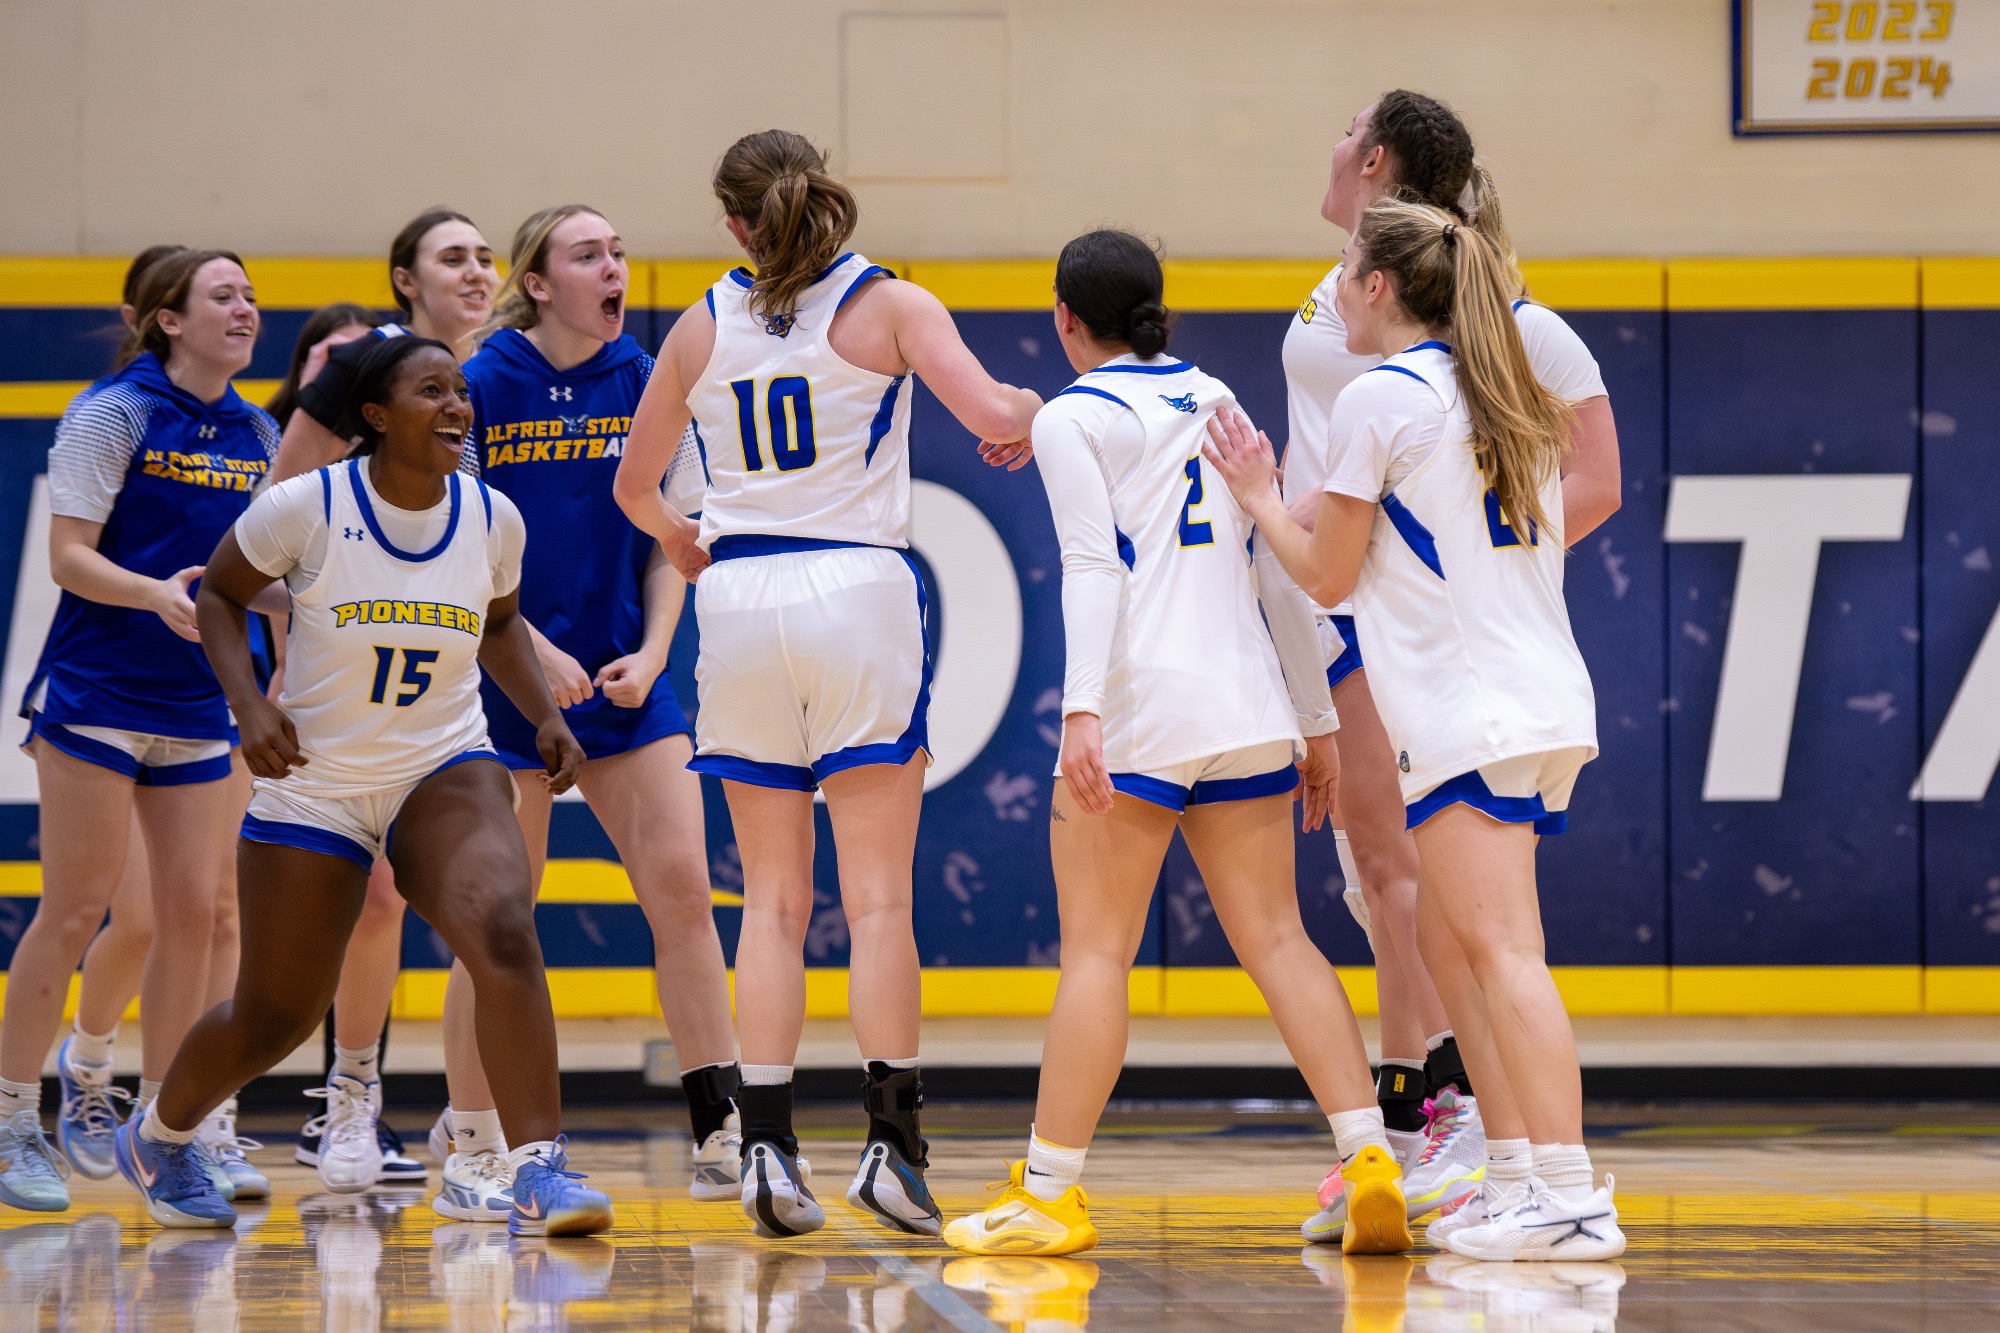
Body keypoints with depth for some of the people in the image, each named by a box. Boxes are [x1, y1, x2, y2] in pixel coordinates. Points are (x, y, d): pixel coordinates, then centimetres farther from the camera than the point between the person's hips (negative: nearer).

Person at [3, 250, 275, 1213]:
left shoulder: (257, 435, 9)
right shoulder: (115, 415, -9)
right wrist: (157, 595, -28)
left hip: (198, 702, 6)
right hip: (98, 691, -6)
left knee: (193, 911, 3)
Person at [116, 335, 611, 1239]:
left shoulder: (493, 519, -4)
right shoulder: (306, 508, -15)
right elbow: (220, 595, 0)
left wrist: (545, 716, 2)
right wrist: (247, 703, -15)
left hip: (445, 768, 2)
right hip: (314, 782, -2)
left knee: (504, 933, -29)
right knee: (275, 1017, 9)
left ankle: (539, 1173, -28)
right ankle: (159, 1137, 40)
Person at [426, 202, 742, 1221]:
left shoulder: (643, 382, 4)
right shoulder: (481, 388, -7)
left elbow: (666, 536, 9)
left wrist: (652, 651, -4)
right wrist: (534, 650, -15)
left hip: (622, 679, 4)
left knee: (681, 885, -7)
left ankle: (722, 1139, -4)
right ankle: (469, 1144, 15)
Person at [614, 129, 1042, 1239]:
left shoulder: (702, 329, 10)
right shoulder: (889, 306, 1)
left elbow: (635, 486, 19)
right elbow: (994, 414, -12)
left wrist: (677, 540, 41)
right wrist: (1025, 414, 12)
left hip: (739, 603, 3)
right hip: (857, 588, -3)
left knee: (772, 900, 7)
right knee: (879, 897, -1)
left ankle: (767, 1149, 0)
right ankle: (891, 1145, -7)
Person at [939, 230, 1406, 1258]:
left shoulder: (1073, 416, -1)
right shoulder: (1218, 400, 16)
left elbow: (1095, 567, -13)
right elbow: (1279, 568, 15)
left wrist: (1083, 710, -20)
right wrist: (1316, 719, 18)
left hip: (1138, 707, -5)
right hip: (1246, 705, 5)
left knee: (1096, 950, -2)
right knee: (1276, 940, 4)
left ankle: (1050, 1194, 1)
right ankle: (1370, 1158, -8)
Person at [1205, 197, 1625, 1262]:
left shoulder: (1378, 399, -7)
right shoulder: (1512, 400, 16)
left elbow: (1327, 576, -3)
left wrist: (1258, 496, 13)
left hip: (1468, 713, -9)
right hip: (1545, 694, 9)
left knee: (1498, 947, -12)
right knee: (1444, 934, 15)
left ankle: (1572, 1201, -19)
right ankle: (1525, 1178, 12)